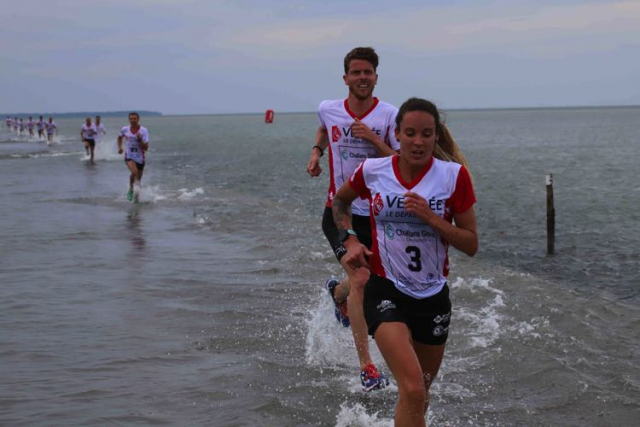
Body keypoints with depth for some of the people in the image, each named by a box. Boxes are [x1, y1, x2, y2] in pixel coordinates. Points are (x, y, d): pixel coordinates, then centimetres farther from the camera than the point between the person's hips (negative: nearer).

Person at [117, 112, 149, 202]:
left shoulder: (143, 131, -11)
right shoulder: (125, 129, -4)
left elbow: (146, 148, -14)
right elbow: (120, 137, 20)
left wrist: (140, 140, -29)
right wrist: (120, 147, 4)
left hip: (140, 158, 1)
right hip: (129, 156, -1)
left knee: (138, 180, 11)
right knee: (134, 172, -29)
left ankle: (137, 196, 33)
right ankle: (131, 189, -5)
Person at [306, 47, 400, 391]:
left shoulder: (390, 115, -7)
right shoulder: (328, 109, 0)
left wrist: (373, 139, -23)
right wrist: (316, 151, 10)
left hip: (377, 212, 1)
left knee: (365, 282, 16)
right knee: (360, 279, -18)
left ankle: (337, 291, 55)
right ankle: (366, 366, -13)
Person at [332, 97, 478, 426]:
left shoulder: (454, 175, -9)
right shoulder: (372, 171, -6)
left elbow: (471, 245, -7)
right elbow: (340, 201, 17)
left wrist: (430, 217, -20)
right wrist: (350, 241, 3)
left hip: (433, 296, 2)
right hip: (386, 290, -2)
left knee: (421, 393, 18)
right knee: (412, 390, -22)